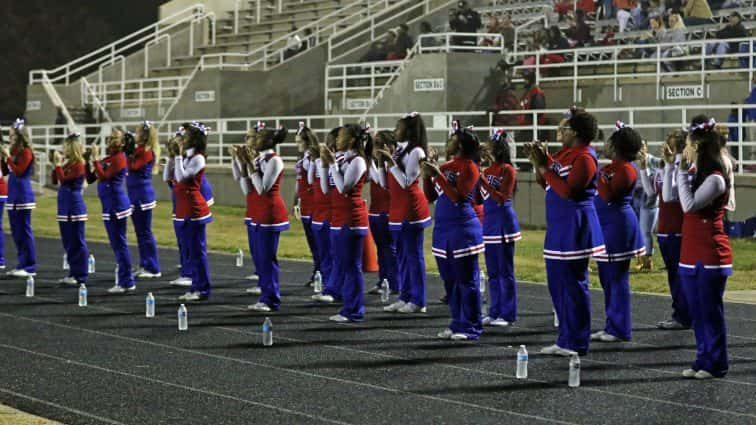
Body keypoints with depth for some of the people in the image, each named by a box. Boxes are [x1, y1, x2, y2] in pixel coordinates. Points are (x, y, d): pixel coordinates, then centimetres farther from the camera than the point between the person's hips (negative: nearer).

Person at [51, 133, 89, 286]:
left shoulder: (79, 165, -13)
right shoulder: (67, 164, 11)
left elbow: (64, 180, -21)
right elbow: (55, 181, 15)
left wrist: (58, 165, -14)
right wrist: (55, 165, 4)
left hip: (75, 207, -9)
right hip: (64, 207, 9)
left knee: (77, 242, -4)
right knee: (67, 242, 12)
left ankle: (81, 276, -1)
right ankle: (73, 273, 19)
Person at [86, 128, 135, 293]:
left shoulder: (119, 158, -11)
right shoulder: (107, 159, 15)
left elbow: (103, 177, -21)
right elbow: (90, 178, 14)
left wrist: (96, 158, -20)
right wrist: (89, 160, 3)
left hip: (116, 206, -9)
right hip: (109, 206, 9)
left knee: (120, 244, -6)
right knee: (117, 244, 12)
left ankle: (127, 283, -3)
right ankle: (123, 280, 18)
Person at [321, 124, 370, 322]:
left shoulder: (357, 161, -12)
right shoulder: (341, 159, 12)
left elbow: (343, 187, -20)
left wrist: (332, 163, -17)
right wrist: (325, 163, 7)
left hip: (352, 219, -9)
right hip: (339, 218, 9)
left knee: (352, 265, -5)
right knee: (341, 265, 12)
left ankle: (354, 311, -1)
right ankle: (349, 308, 18)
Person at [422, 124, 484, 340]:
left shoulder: (469, 168, -9)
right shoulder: (446, 166, 13)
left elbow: (458, 197, -19)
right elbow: (431, 196, 15)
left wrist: (438, 175, -20)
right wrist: (427, 176, -2)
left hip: (463, 229, -8)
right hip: (443, 229, 8)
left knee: (466, 280, -4)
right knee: (450, 280, 12)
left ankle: (471, 327, 1)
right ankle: (458, 323, 20)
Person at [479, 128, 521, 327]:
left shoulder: (508, 170, -10)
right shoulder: (488, 170, 13)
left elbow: (502, 197, -17)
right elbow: (479, 198, 16)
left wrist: (483, 182, -22)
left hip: (503, 223, -8)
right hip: (489, 222, 8)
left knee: (505, 271, -4)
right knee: (493, 272, 11)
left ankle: (508, 315, 0)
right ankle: (495, 312, 17)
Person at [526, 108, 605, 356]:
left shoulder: (584, 158, -15)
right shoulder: (564, 154, 13)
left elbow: (568, 190, -24)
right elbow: (546, 184, 18)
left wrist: (544, 168, -18)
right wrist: (540, 162, 3)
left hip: (574, 228, -10)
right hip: (558, 227, 10)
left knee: (573, 283, -5)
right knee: (557, 283, 13)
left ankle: (577, 343, 1)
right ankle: (566, 339, 21)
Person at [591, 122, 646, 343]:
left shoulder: (627, 170, -15)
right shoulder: (610, 167, 14)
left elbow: (609, 196, -24)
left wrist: (599, 175, -22)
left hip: (618, 227, -10)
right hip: (605, 225, 10)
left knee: (617, 278, -5)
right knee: (607, 278, 13)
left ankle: (620, 329, -1)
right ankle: (611, 326, 19)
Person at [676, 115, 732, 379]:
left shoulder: (715, 179, -15)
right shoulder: (697, 176, 13)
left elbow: (689, 204, -22)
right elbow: (681, 201, 12)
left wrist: (683, 172, -16)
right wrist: (682, 171, 9)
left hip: (710, 257, -9)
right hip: (691, 256, 9)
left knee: (711, 311, -2)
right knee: (697, 312, 12)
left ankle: (716, 364, 6)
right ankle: (703, 360, 19)